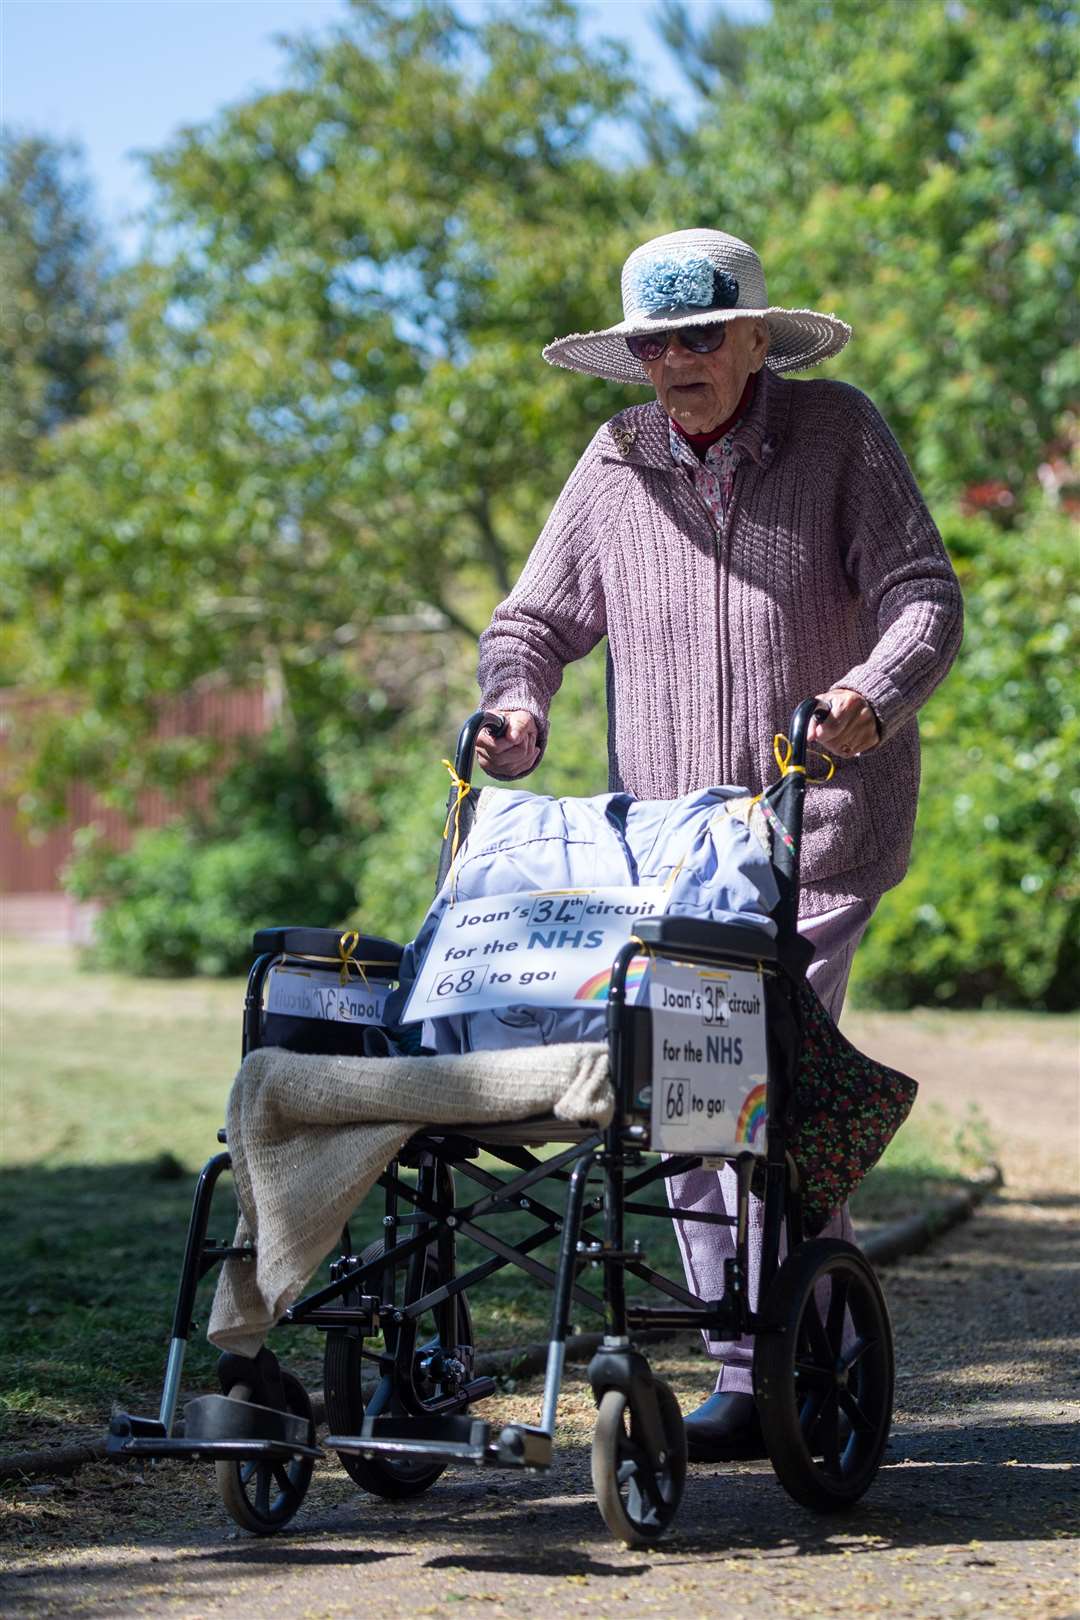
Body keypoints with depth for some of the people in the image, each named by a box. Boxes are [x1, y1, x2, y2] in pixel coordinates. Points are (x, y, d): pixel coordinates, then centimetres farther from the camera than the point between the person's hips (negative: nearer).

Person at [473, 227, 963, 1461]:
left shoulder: (839, 434, 0)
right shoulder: (615, 464, 9)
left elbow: (923, 595, -6)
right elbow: (535, 622, 15)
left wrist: (870, 696, -26)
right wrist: (516, 710, -7)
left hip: (815, 830, -4)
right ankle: (746, 1380, 9)